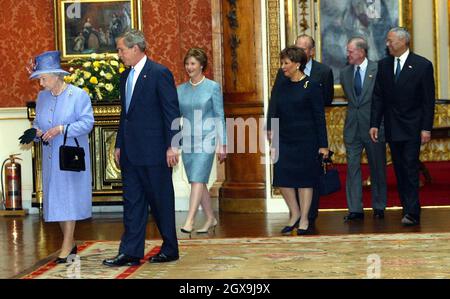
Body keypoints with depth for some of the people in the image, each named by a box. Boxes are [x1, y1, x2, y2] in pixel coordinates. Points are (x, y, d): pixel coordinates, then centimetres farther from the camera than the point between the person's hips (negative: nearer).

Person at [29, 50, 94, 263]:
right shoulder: (42, 96, 10)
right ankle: (70, 242, 21)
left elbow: (87, 122, -13)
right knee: (55, 198, 9)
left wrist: (62, 129, -23)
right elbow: (38, 121, 18)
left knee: (68, 198, -5)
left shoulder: (78, 95, -8)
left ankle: (66, 247, -1)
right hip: (50, 157, 6)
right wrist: (36, 131, -6)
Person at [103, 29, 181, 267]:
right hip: (130, 153, 7)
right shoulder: (125, 76, 14)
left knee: (161, 200, 4)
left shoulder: (159, 73, -10)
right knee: (132, 201, 6)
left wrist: (172, 146, -16)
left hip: (154, 150, -7)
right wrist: (119, 145, 15)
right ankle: (130, 253, 9)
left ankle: (170, 249, 17)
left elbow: (172, 112, -12)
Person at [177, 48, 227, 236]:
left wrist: (222, 144, -5)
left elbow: (220, 117, -2)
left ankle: (189, 221, -17)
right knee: (198, 182, 9)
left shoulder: (213, 87, -2)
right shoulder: (181, 90, 10)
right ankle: (210, 218, 22)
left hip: (206, 139, -5)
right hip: (187, 141, 5)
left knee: (198, 180, -13)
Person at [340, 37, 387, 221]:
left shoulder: (378, 70, -8)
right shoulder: (345, 73, 7)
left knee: (377, 168, 7)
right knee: (352, 167, 1)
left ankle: (379, 207, 19)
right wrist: (355, 110, 11)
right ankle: (355, 209, 4)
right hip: (352, 127, 4)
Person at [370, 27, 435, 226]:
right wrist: (374, 124, 0)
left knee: (410, 168, -10)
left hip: (412, 127, -5)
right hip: (392, 127, 5)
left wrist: (426, 128, -10)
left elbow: (429, 100, -6)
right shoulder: (383, 65, 8)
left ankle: (412, 213, -10)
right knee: (399, 169, 7)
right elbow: (378, 96, 8)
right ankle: (408, 208, 14)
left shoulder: (422, 65, -5)